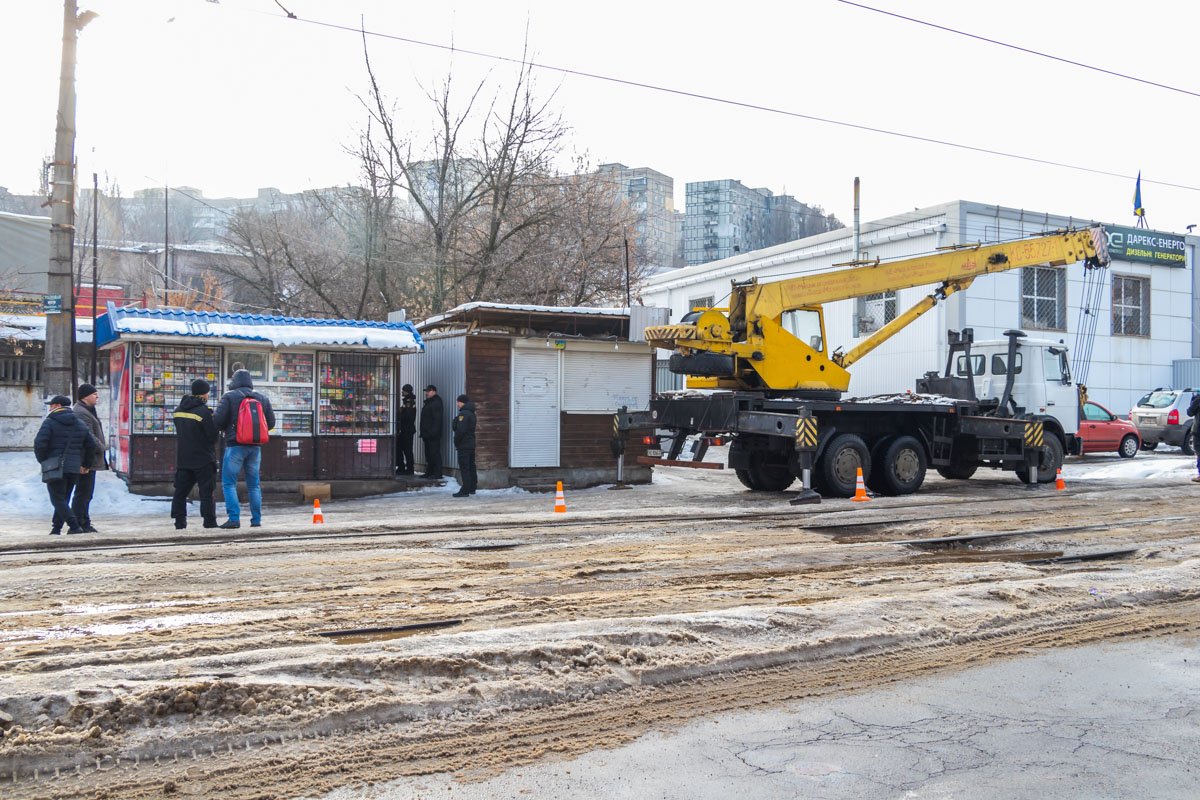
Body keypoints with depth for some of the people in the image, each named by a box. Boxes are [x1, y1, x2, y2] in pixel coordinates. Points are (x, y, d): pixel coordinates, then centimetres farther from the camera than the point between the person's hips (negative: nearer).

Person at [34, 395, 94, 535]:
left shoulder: (49, 422, -6)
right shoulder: (80, 424, 12)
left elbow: (39, 444, -15)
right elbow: (91, 446, 13)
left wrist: (43, 461, 0)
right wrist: (85, 465, 19)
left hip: (55, 468, -6)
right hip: (74, 468, 6)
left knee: (58, 499, -3)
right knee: (63, 499, 15)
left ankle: (74, 526, -16)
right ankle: (56, 529, 18)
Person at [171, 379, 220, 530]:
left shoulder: (179, 410, 8)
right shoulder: (203, 412, -16)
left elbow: (179, 430, 17)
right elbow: (214, 435, -14)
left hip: (182, 458, 6)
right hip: (203, 459, -6)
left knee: (181, 490, 10)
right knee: (206, 491, -1)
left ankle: (180, 521, 8)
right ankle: (209, 521, 0)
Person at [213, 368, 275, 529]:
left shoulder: (229, 396, -3)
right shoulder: (262, 399, 10)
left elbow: (217, 420, -10)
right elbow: (271, 423, 11)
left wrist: (224, 429, 11)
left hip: (235, 445, -5)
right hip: (255, 446, 5)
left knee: (229, 483, 0)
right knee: (254, 484, 11)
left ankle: (234, 518, -9)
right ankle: (256, 520, 10)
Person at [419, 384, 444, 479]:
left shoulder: (436, 402, -12)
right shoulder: (428, 402, 21)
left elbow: (437, 419, -20)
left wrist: (433, 431, -26)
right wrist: (423, 432, 20)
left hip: (433, 435, -11)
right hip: (427, 434, 11)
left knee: (435, 453, -9)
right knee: (428, 453, 13)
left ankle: (437, 473, -7)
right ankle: (429, 472, 18)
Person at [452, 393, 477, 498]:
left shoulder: (463, 414, -16)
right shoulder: (471, 413, 14)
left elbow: (460, 430, -22)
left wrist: (456, 442, -11)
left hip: (464, 445, -10)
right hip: (471, 444, 10)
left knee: (464, 468, -9)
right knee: (471, 466, 15)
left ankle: (465, 490, -10)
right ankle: (472, 488, 22)